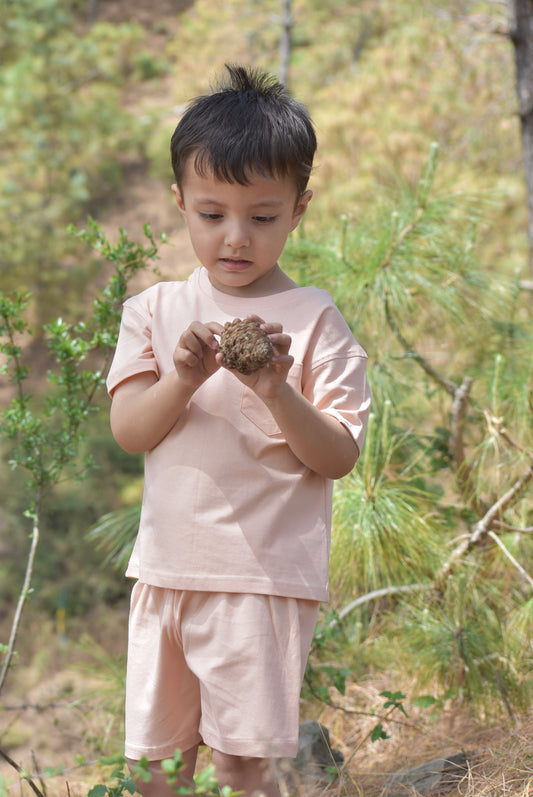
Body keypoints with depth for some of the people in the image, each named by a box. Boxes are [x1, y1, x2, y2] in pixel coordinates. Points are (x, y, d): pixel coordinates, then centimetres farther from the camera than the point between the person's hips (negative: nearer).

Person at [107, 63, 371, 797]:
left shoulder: (312, 319, -4)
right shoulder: (156, 310, 6)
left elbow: (339, 457, -8)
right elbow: (128, 431, -1)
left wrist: (276, 392, -24)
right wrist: (183, 379, -20)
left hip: (265, 579, -4)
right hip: (167, 570, 4)